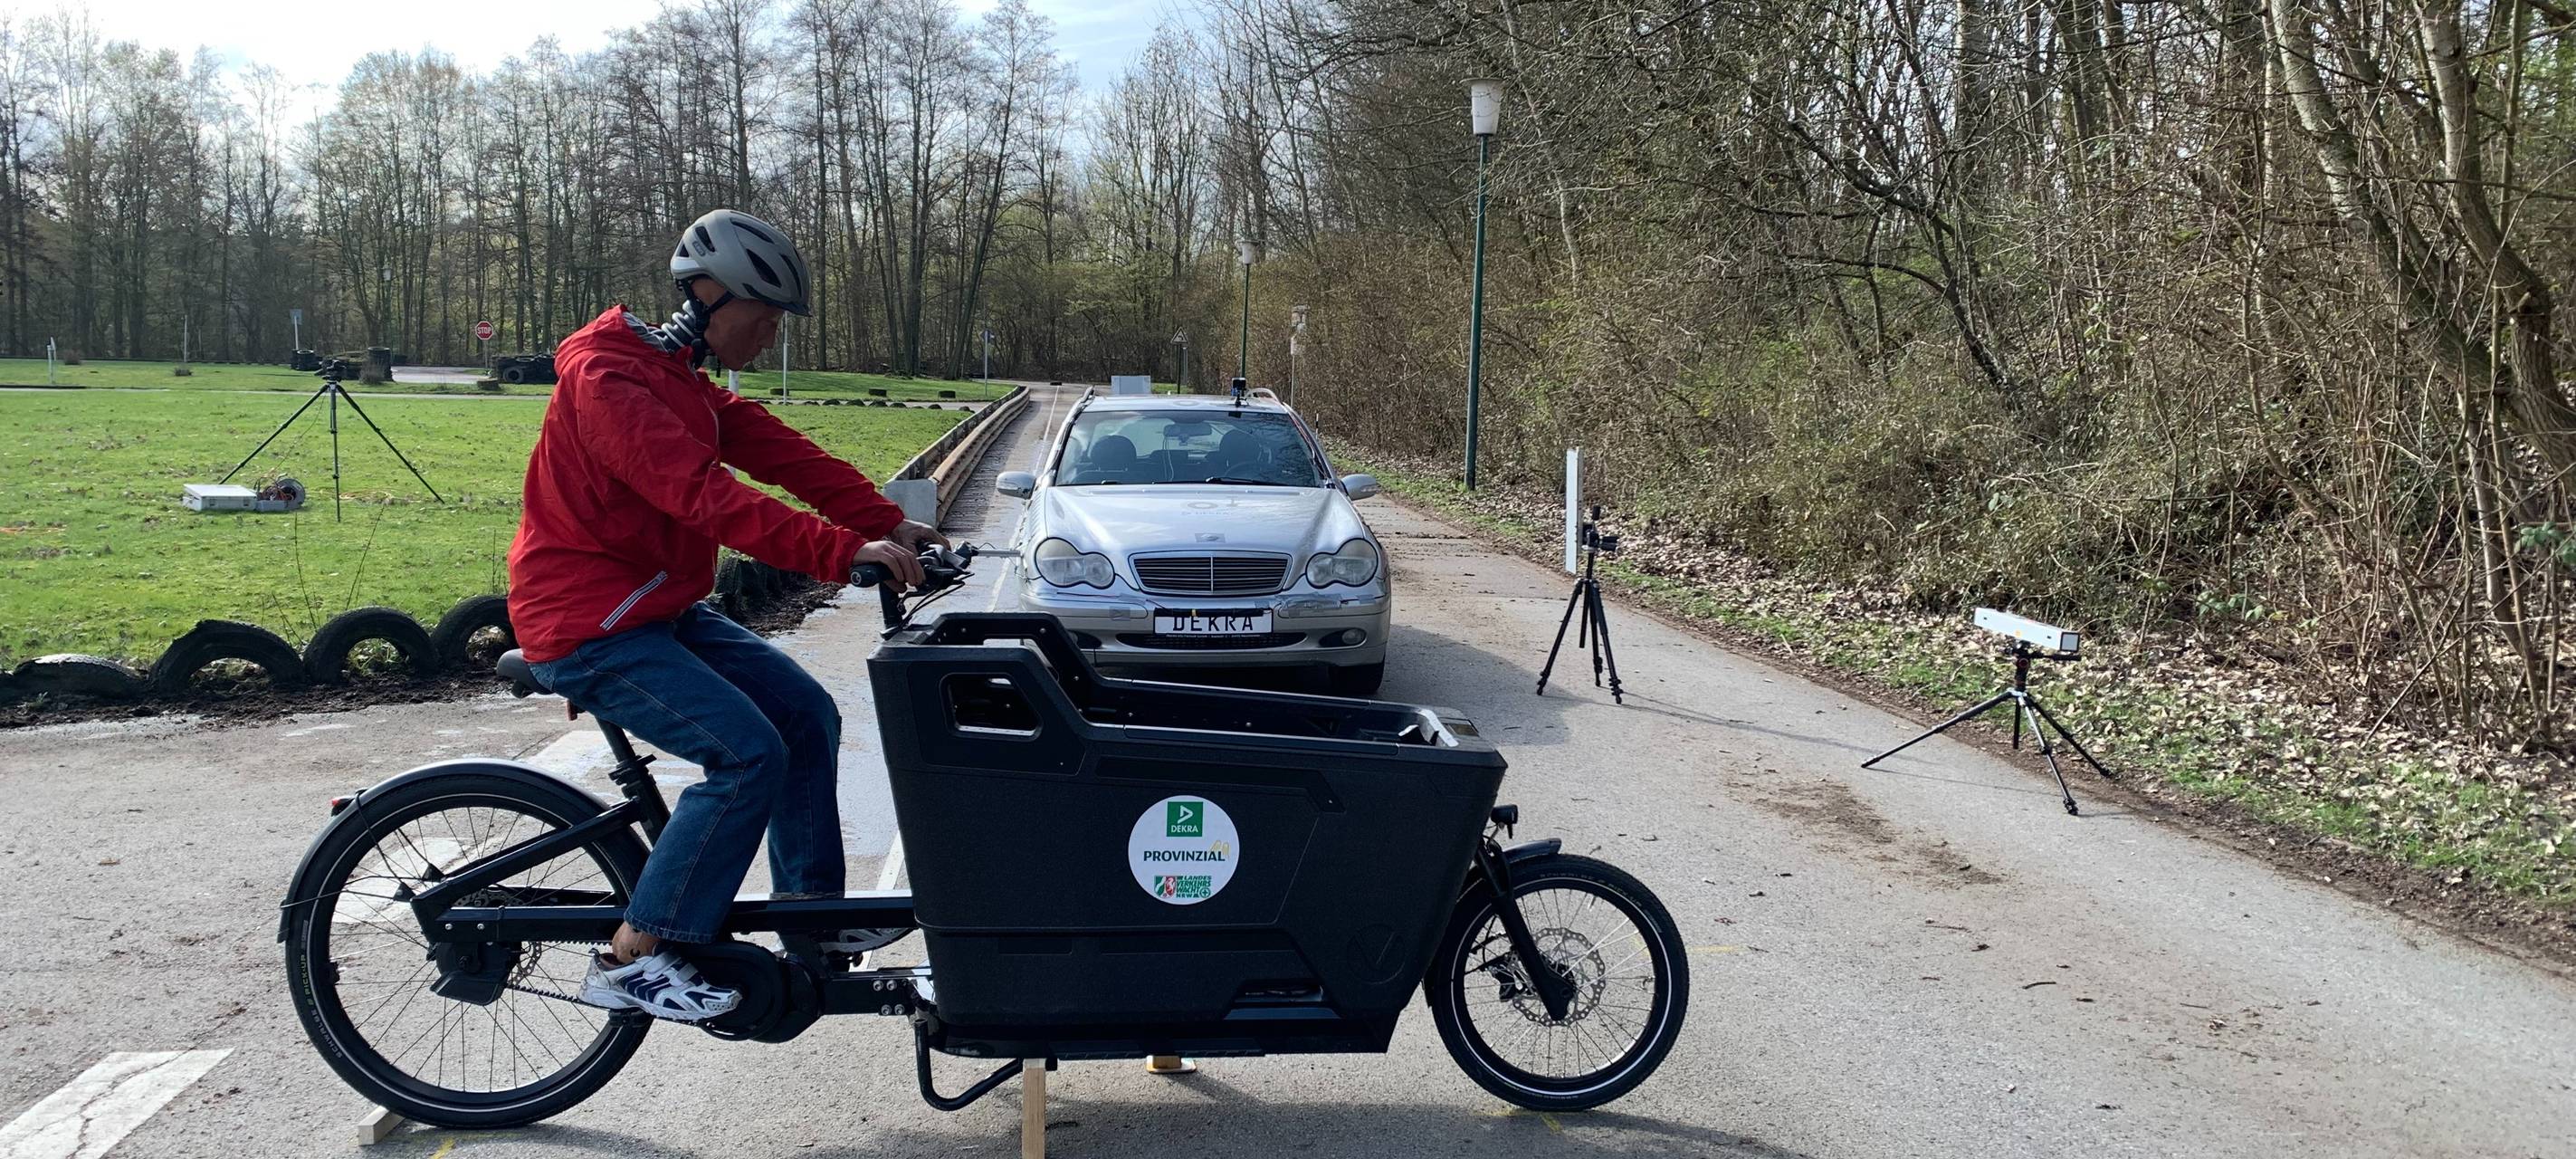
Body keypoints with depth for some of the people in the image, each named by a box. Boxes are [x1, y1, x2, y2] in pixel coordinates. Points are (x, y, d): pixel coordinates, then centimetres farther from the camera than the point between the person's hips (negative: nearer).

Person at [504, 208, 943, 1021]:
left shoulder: (688, 383, 13)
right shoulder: (607, 376, -20)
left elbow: (786, 455, 1)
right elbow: (704, 496, -33)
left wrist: (888, 526, -11)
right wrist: (844, 553, -39)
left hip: (662, 610, 10)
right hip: (589, 627, -10)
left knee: (808, 715, 5)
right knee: (749, 754, -20)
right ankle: (631, 960, -11)